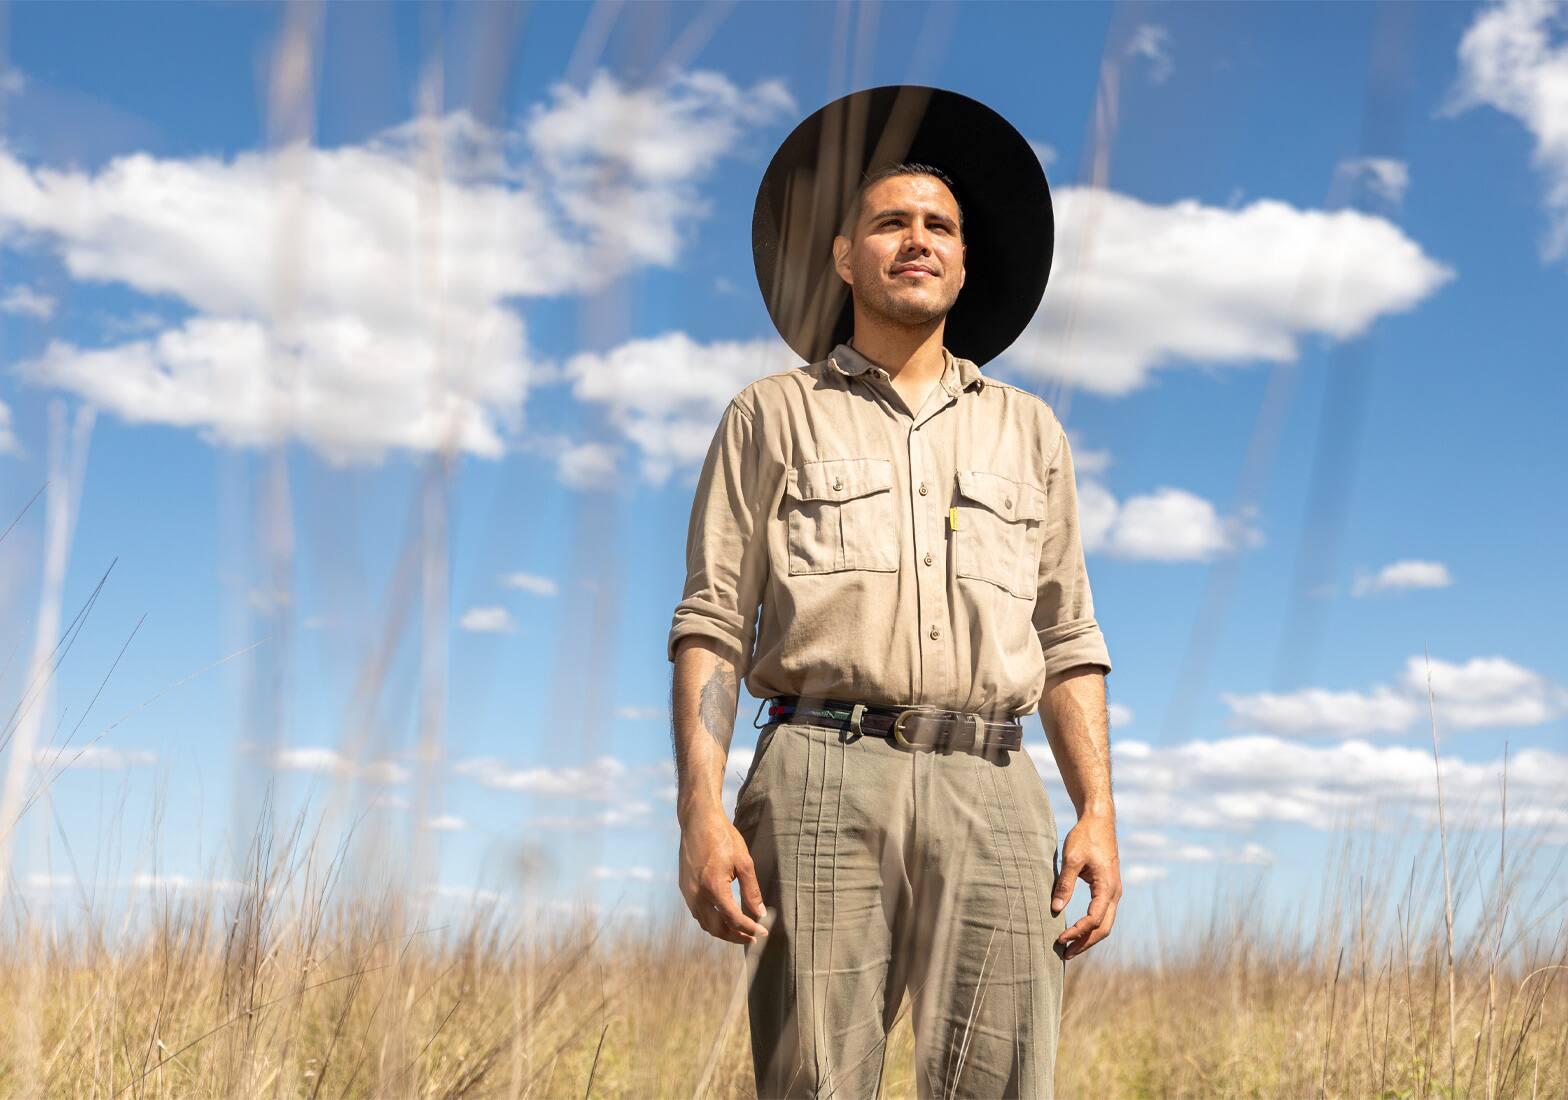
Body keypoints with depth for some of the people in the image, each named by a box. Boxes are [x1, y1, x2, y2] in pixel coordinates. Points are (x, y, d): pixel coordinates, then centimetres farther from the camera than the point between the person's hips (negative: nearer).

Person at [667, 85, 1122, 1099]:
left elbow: (1069, 640, 19)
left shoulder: (1030, 430, 22)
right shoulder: (774, 415, 14)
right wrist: (702, 811, -6)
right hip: (824, 784, -2)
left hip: (992, 794, 2)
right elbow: (712, 627, 6)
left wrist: (1098, 812, 7)